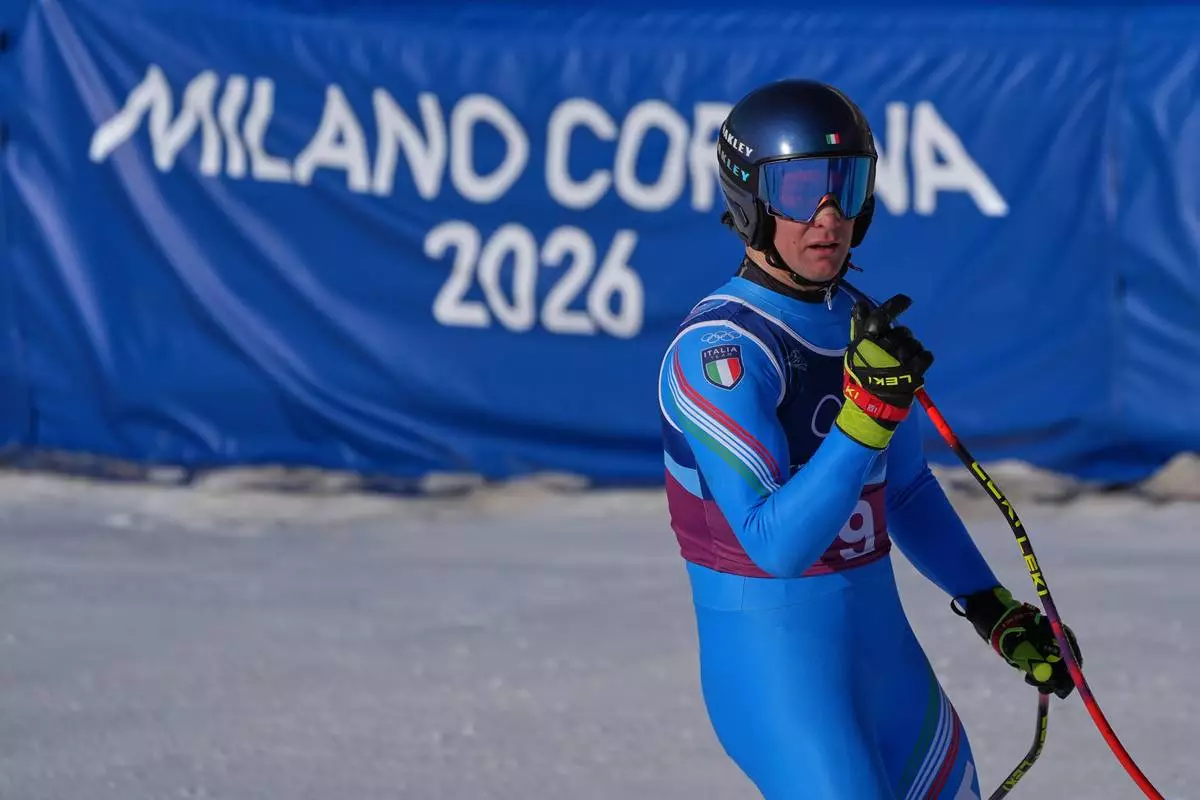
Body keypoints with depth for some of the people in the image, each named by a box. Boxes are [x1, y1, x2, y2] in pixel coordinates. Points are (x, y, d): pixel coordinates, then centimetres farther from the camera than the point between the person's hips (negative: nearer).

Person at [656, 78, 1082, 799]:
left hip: (883, 644, 8)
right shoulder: (719, 351, -19)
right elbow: (776, 544, -26)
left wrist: (995, 608, 22)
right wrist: (866, 414, -33)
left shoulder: (863, 326, 6)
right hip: (771, 651, -8)